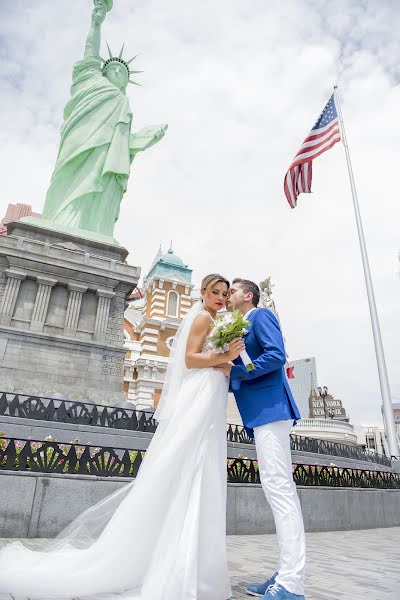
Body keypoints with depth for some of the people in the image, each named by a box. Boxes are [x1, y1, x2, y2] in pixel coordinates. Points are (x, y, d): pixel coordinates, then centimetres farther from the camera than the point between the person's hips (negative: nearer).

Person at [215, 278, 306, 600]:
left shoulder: (261, 315, -1)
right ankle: (287, 574, 17)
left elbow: (277, 355, -17)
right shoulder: (244, 327, 25)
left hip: (270, 409, -10)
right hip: (261, 413, 10)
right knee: (278, 488, 9)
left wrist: (234, 371, -14)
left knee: (278, 487, -11)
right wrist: (227, 372, 10)